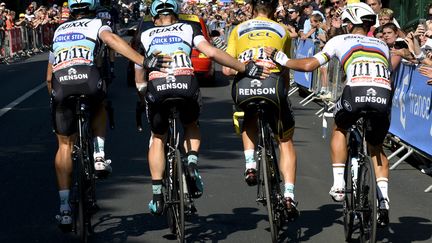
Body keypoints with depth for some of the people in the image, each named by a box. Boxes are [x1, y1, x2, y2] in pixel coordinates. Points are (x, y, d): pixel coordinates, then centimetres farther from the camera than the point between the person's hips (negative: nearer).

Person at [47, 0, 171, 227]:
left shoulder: (59, 31, 35)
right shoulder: (96, 24, 21)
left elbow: (48, 77, 37)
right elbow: (112, 40, -4)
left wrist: (56, 100, 49)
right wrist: (145, 62, -13)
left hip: (60, 84, 2)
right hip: (87, 78, -2)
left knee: (64, 145, 14)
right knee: (98, 109, 34)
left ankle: (64, 208, 9)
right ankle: (99, 156, 12)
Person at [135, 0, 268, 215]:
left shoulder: (146, 36, 25)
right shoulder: (188, 28, 22)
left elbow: (139, 79, 22)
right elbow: (211, 52, 5)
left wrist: (145, 100, 39)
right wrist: (246, 68, 5)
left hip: (156, 87, 0)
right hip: (186, 85, 0)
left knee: (158, 138, 23)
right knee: (192, 127, 30)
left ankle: (157, 196, 16)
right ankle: (192, 163, 1)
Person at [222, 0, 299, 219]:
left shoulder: (238, 30, 22)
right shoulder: (282, 31, 24)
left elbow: (226, 69, 12)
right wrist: (283, 94, 43)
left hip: (243, 87, 1)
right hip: (273, 84, -1)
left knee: (249, 120, 36)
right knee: (285, 141, 17)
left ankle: (250, 164, 16)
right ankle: (289, 195, 4)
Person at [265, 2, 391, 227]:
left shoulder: (340, 40, 23)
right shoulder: (382, 45, 33)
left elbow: (309, 65, 18)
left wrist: (281, 59, 33)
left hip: (356, 91, -3)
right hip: (384, 94, 3)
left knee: (339, 129, 30)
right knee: (376, 147, 26)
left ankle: (338, 185, 21)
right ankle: (383, 201, 13)